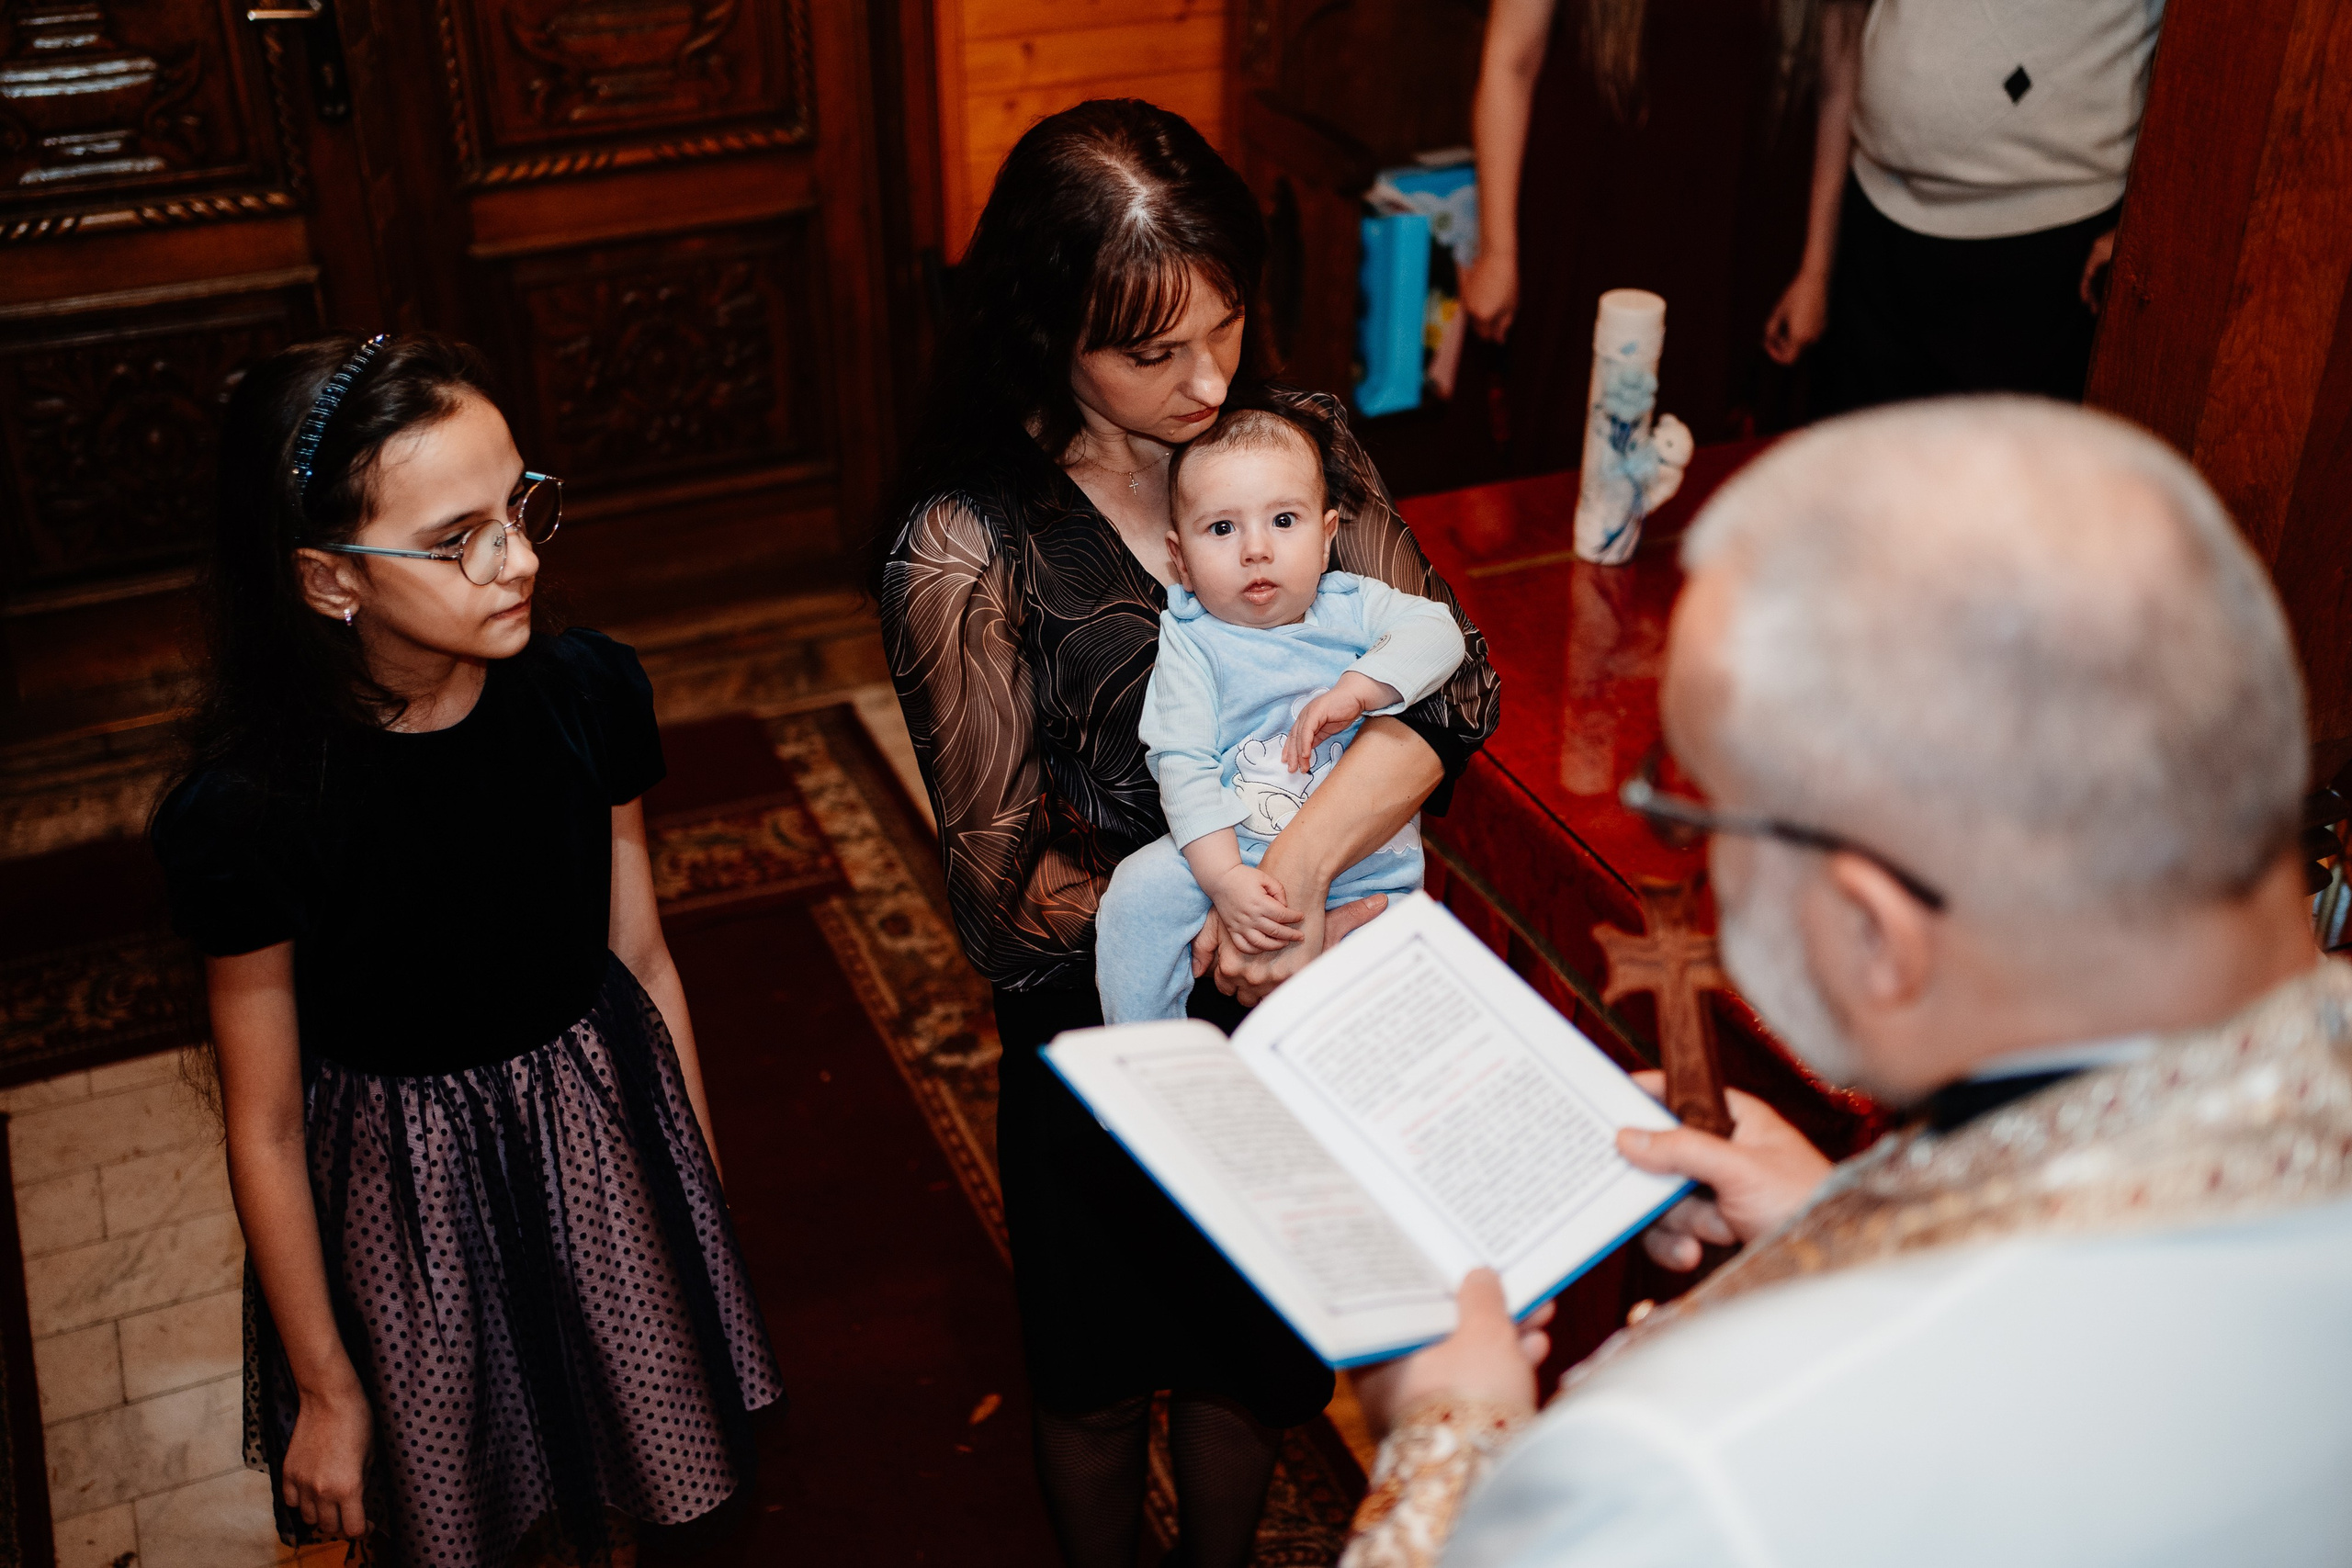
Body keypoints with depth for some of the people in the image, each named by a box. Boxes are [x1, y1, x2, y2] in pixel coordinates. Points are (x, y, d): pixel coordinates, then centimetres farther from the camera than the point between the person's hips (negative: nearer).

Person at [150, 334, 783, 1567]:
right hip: (409, 1194, -3)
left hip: (603, 1126, 3)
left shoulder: (589, 696, -14)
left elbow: (644, 966, -2)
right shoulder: (243, 815, -24)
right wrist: (324, 1387, -2)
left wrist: (703, 1189, 9)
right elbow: (265, 1126, -12)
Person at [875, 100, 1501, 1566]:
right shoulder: (965, 548, -20)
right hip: (1106, 1028, -3)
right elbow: (1010, 878, -17)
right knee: (1104, 1377, 22)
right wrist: (1222, 941, -27)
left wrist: (1303, 855, -33)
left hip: (1298, 1004, 3)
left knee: (1254, 1355, 26)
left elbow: (1453, 674, -17)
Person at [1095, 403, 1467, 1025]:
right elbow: (1183, 767, -12)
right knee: (1140, 893, -23)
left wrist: (1354, 691, -24)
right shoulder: (1190, 642, -3)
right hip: (1235, 850, -1)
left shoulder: (1351, 606, 5)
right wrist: (1223, 877, -25)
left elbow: (1437, 632, -9)